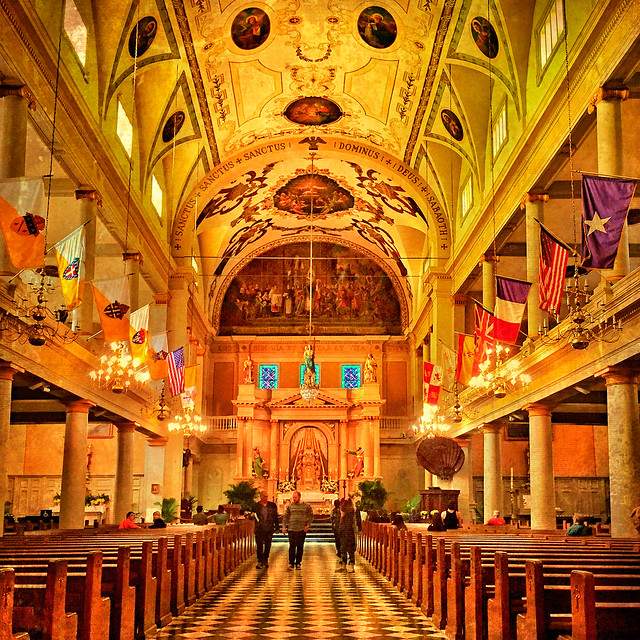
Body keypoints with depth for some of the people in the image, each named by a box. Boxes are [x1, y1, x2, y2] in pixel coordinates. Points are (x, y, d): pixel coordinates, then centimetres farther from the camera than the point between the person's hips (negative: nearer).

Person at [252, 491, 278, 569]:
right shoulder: (256, 505, 2)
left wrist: (276, 527, 6)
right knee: (259, 546, 0)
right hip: (259, 529, -1)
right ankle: (260, 561, 6)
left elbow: (275, 517, 10)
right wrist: (252, 516, -13)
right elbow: (253, 517, 10)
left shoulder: (272, 505, 6)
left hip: (269, 529, 2)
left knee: (268, 546, 7)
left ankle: (265, 560, 22)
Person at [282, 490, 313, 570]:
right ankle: (291, 563, -1)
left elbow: (311, 516, 7)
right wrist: (284, 526, 1)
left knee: (300, 547, 4)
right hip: (292, 529, 0)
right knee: (292, 546, -6)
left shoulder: (306, 506, 4)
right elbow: (285, 517, 11)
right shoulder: (290, 506, 8)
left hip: (302, 530, 0)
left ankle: (298, 563, 12)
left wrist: (308, 525, -4)